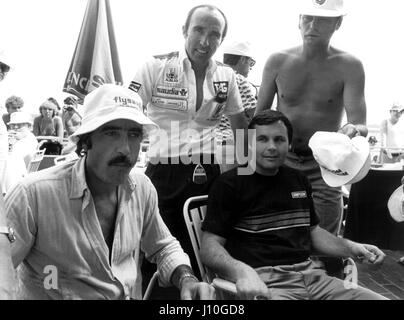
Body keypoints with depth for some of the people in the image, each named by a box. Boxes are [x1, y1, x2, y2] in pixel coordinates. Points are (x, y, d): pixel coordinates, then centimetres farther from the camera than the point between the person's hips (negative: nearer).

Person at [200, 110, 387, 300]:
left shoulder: (299, 181, 17)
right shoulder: (229, 184, -4)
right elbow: (209, 247, -10)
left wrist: (351, 248, 8)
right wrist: (240, 271, -30)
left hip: (310, 275, 5)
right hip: (263, 281, -5)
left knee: (379, 298, -13)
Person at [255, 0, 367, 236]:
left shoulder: (349, 66, -5)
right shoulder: (277, 62, 0)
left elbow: (360, 125, -13)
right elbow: (259, 117, 5)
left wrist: (354, 130, -37)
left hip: (323, 166, -1)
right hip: (281, 161, 2)